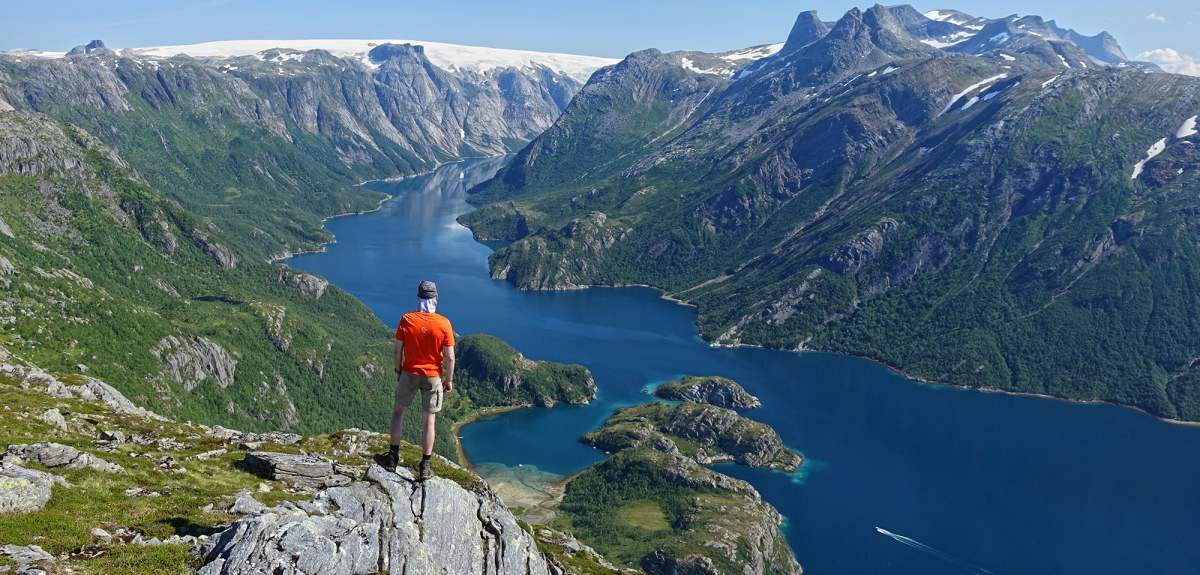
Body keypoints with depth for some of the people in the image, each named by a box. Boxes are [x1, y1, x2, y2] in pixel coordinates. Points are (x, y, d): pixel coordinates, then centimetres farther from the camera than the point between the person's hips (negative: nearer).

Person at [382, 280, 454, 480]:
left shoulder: (406, 320, -13)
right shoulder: (443, 324, -15)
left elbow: (398, 350, -5)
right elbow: (449, 357, -12)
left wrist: (398, 370, 11)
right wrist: (449, 380, 1)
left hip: (409, 373, 1)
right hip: (433, 376, -1)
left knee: (398, 410, 22)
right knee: (430, 419, 10)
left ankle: (393, 456, 20)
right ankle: (425, 466, 15)